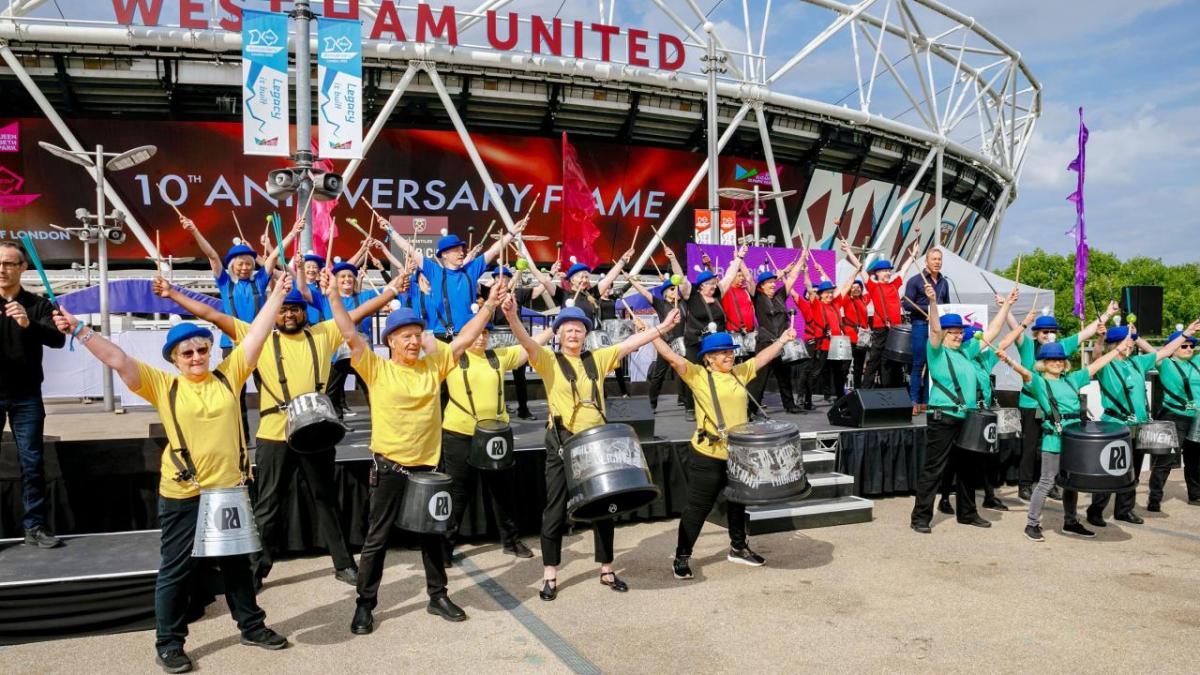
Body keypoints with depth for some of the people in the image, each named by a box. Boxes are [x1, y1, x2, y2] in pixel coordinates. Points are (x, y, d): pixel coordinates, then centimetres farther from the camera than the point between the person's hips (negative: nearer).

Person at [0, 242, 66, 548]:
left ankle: (34, 527, 11)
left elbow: (58, 340, -12)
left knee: (32, 461, 3)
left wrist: (29, 325, -31)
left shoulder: (38, 305, 2)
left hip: (26, 397, 0)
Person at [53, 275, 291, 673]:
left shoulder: (228, 375, 1)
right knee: (177, 569, 10)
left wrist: (278, 293, -3)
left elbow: (256, 335, -1)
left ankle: (252, 626, 32)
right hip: (183, 494, -2)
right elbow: (118, 360, -10)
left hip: (230, 487, 2)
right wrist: (79, 331, -19)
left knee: (237, 563, 18)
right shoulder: (163, 385, -3)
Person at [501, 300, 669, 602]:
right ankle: (550, 575, 15)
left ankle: (606, 570, 25)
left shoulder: (597, 359, 8)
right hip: (562, 443, -3)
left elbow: (631, 342, 5)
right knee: (556, 509, 4)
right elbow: (527, 342, -21)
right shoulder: (549, 360, -3)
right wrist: (512, 317, -40)